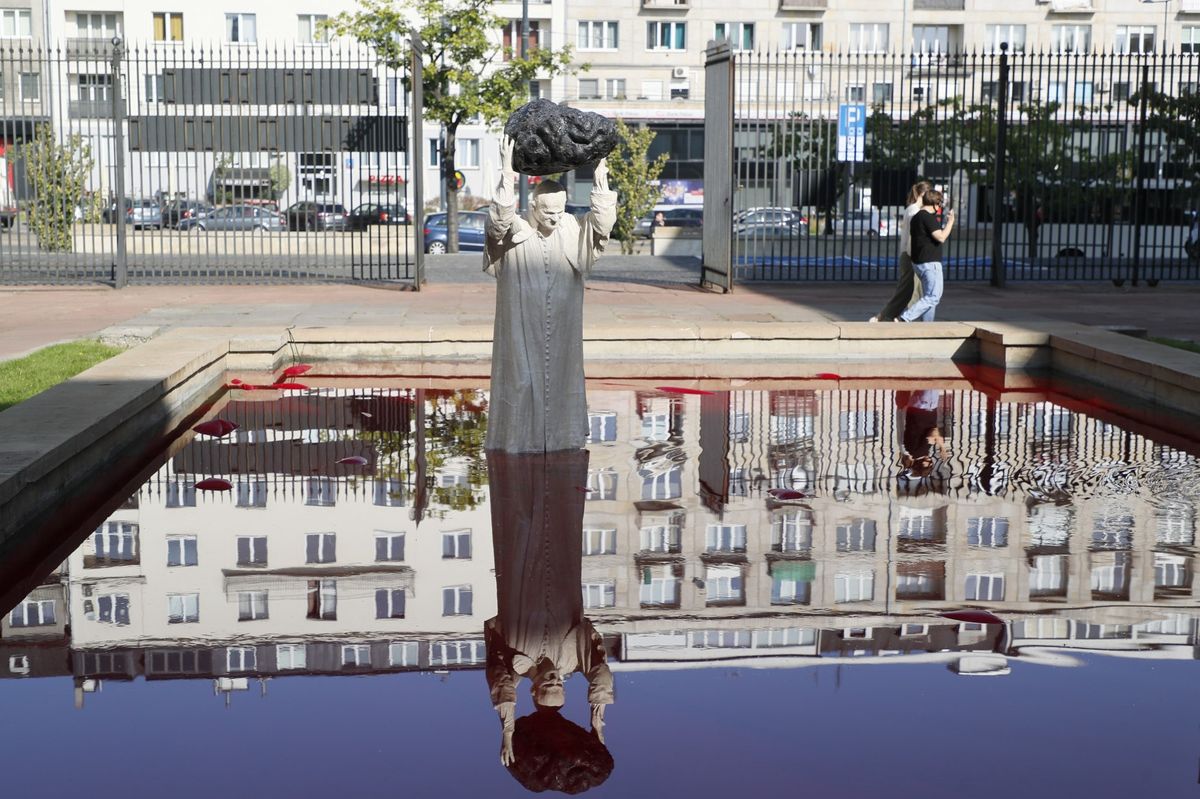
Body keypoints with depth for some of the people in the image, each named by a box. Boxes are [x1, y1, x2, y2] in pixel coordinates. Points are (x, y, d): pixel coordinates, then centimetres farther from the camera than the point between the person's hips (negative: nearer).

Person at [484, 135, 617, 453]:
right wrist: (507, 178, -38)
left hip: (563, 329, 3)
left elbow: (601, 225, -10)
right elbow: (498, 222, -29)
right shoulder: (514, 231, -9)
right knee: (522, 378, 2)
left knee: (561, 376, 9)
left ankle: (561, 435, 20)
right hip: (521, 328, -3)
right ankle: (521, 436, 12)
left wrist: (601, 183, -20)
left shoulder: (571, 229, 1)